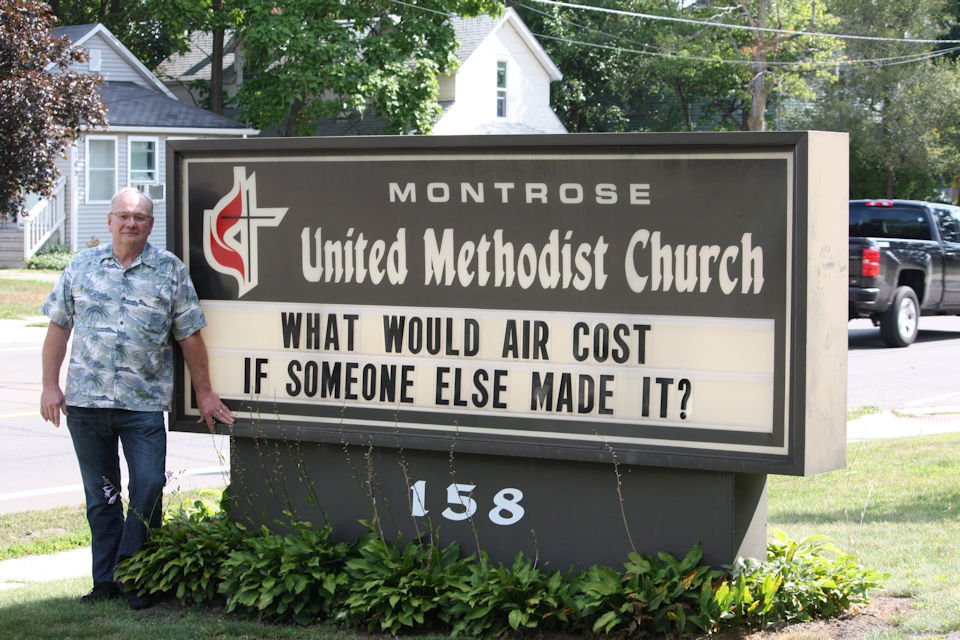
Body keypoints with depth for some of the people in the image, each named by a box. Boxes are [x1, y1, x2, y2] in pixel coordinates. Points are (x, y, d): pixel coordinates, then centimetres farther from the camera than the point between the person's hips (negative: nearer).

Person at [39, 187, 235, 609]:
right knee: (100, 494, 9)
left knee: (148, 487, -8)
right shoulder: (82, 267, 8)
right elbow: (59, 328, 11)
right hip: (85, 400, 2)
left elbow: (189, 335, 5)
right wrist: (50, 385, 5)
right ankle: (105, 580, 18)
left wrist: (203, 393, 5)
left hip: (144, 401, -2)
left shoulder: (170, 271, 3)